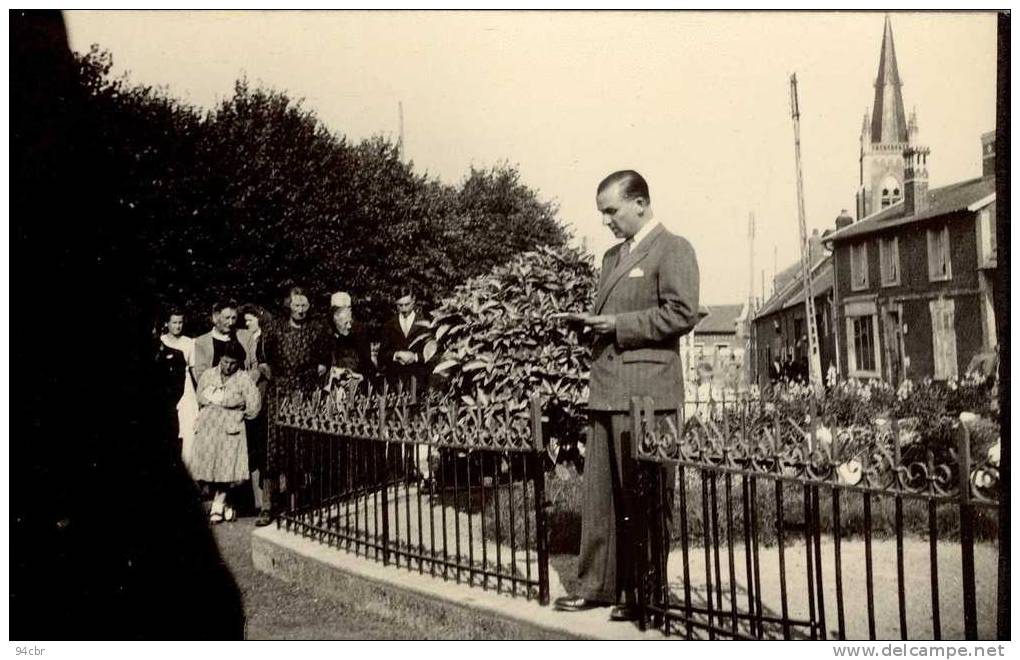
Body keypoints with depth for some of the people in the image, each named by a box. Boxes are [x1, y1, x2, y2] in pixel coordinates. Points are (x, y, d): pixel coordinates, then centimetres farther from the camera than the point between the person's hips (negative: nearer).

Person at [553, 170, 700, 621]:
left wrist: (619, 324, -14)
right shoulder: (613, 255, 23)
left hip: (645, 390, -8)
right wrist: (594, 321, 9)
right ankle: (596, 585, 17)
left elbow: (682, 313, -13)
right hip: (606, 390, 8)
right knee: (599, 494, 9)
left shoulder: (672, 250, -3)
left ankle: (643, 594, 8)